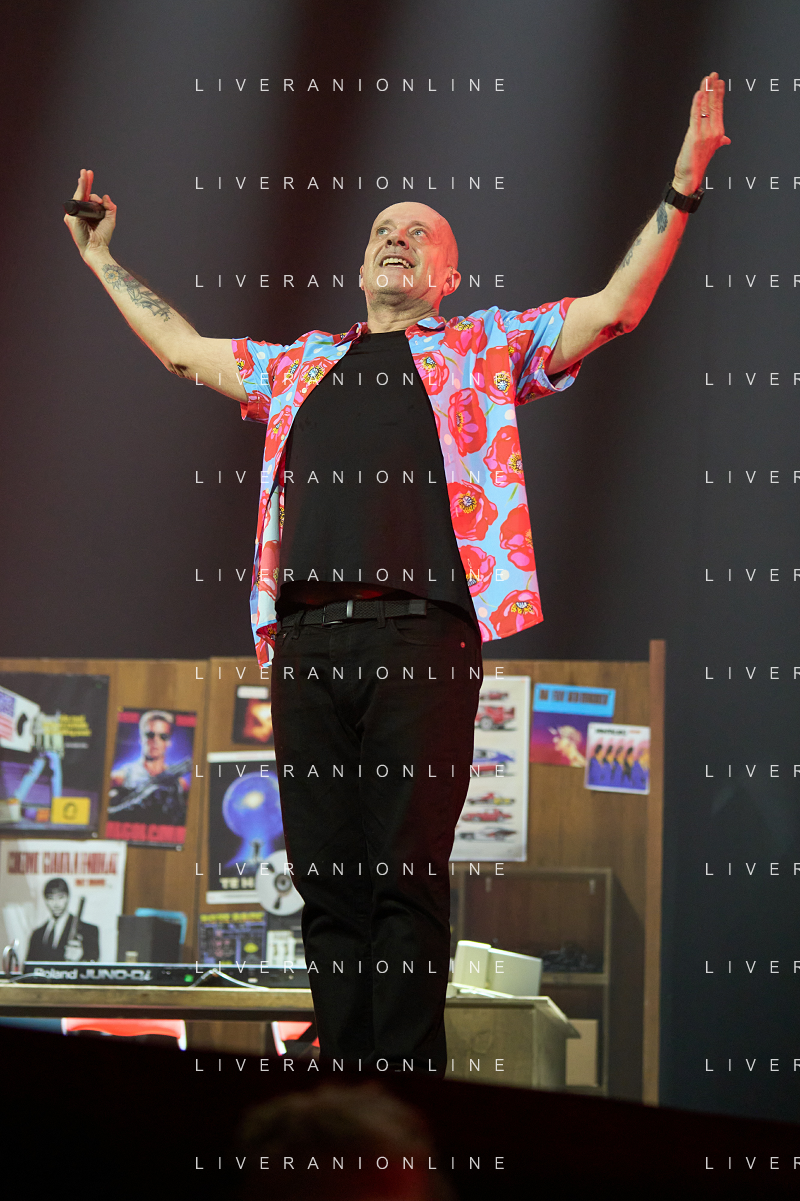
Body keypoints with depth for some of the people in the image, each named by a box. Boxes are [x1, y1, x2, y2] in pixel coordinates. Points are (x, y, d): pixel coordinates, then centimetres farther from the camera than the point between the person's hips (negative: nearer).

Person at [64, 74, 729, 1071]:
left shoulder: (483, 349, 17)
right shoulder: (302, 364, 27)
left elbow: (614, 308, 9)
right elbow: (184, 350, 37)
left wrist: (681, 186, 2)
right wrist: (102, 261, 41)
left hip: (420, 640, -4)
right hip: (307, 640, 4)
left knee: (407, 878, -7)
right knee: (327, 879, 3)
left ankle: (408, 1092, -6)